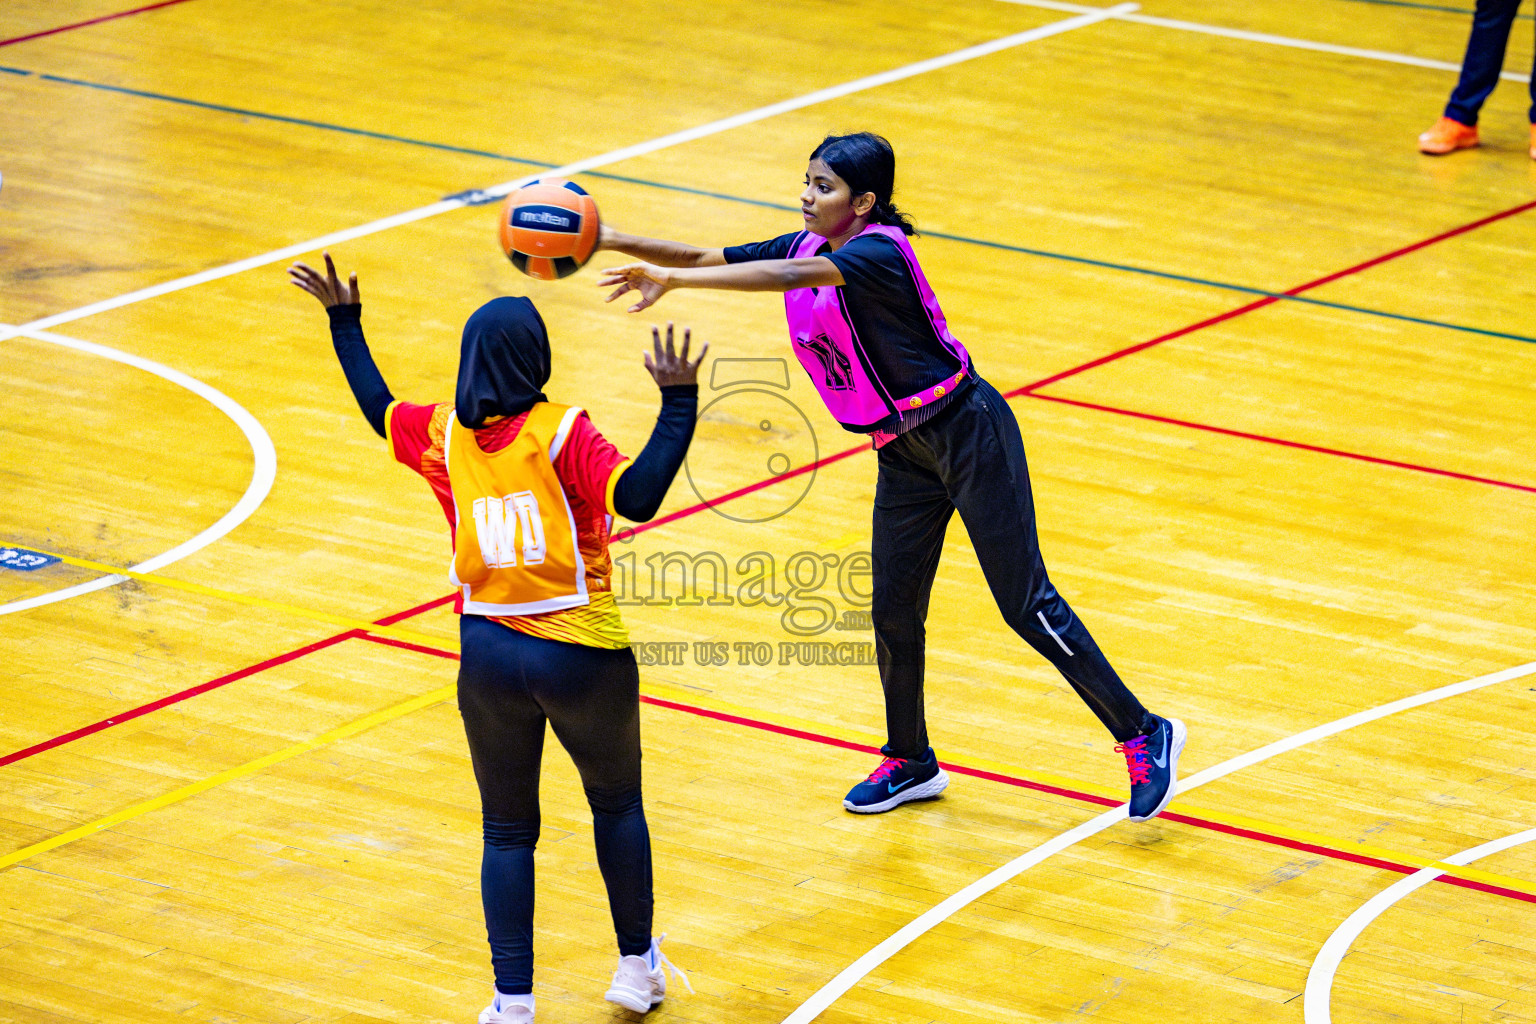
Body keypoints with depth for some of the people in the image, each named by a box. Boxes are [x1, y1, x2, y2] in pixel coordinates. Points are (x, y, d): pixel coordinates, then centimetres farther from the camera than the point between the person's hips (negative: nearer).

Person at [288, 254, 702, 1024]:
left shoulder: (443, 436, -1)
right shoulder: (561, 433, -15)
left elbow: (377, 405, 19)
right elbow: (639, 498, -28)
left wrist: (345, 321, 31)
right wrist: (677, 400, -27)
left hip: (488, 654, 3)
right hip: (580, 653, -3)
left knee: (507, 830, 13)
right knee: (617, 802, 21)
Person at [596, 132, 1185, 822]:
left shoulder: (878, 253, -23)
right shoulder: (807, 247, 3)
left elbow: (787, 277, -38)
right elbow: (706, 258, 3)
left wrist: (669, 278, -41)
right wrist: (612, 240, -11)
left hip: (966, 432, -8)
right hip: (903, 451, 8)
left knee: (1025, 603, -6)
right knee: (893, 614, 10)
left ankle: (1143, 736, 4)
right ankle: (910, 763, 29)